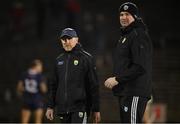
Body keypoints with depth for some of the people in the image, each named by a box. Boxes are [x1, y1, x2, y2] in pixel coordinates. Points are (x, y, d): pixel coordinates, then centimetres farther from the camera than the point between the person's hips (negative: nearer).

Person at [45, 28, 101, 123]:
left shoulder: (86, 58, 0)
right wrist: (50, 106, 13)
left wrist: (96, 109, -5)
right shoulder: (59, 60, 16)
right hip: (62, 107, 6)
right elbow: (53, 85, 20)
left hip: (80, 107, -6)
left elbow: (94, 86, -2)